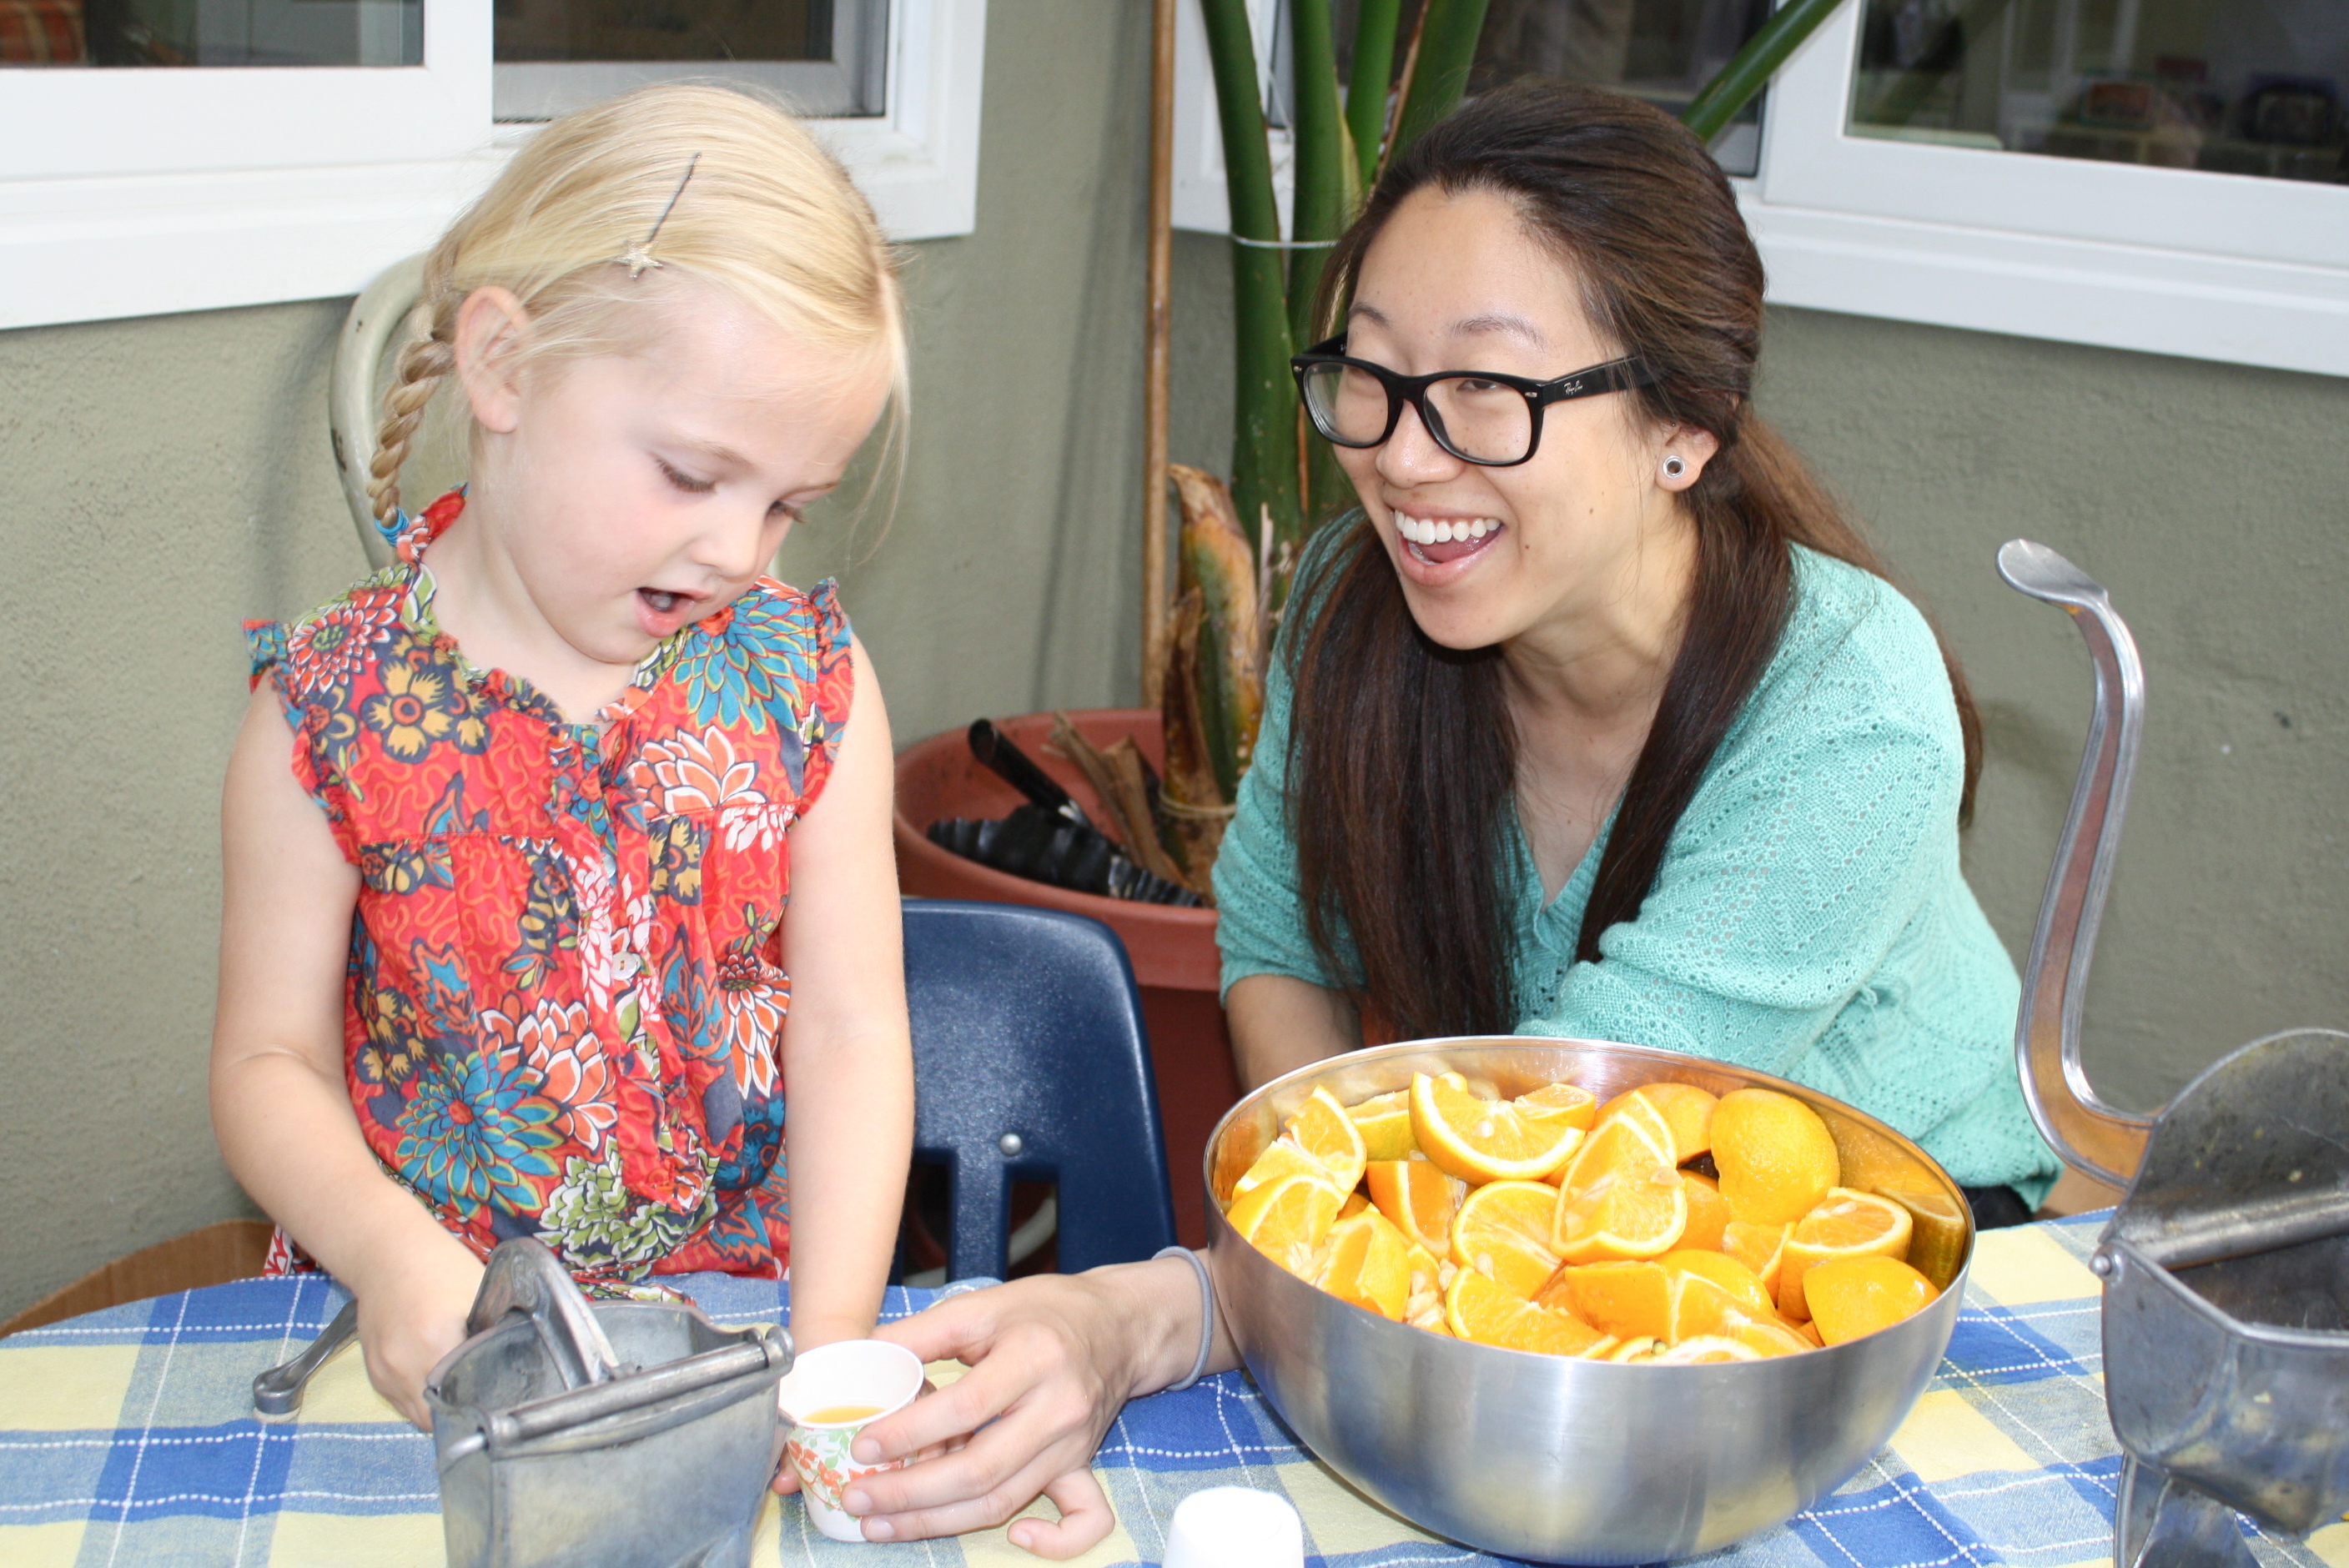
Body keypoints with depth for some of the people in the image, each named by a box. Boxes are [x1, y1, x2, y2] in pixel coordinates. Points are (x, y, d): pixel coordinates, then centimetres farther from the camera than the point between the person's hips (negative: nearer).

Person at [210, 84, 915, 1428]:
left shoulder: (807, 683, -2)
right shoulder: (331, 712, -6)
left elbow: (850, 1030, -4)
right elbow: (272, 1058, -1)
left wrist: (833, 1341, -16)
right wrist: (388, 1250, -20)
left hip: (748, 1313, 2)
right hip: (437, 1344, -1)